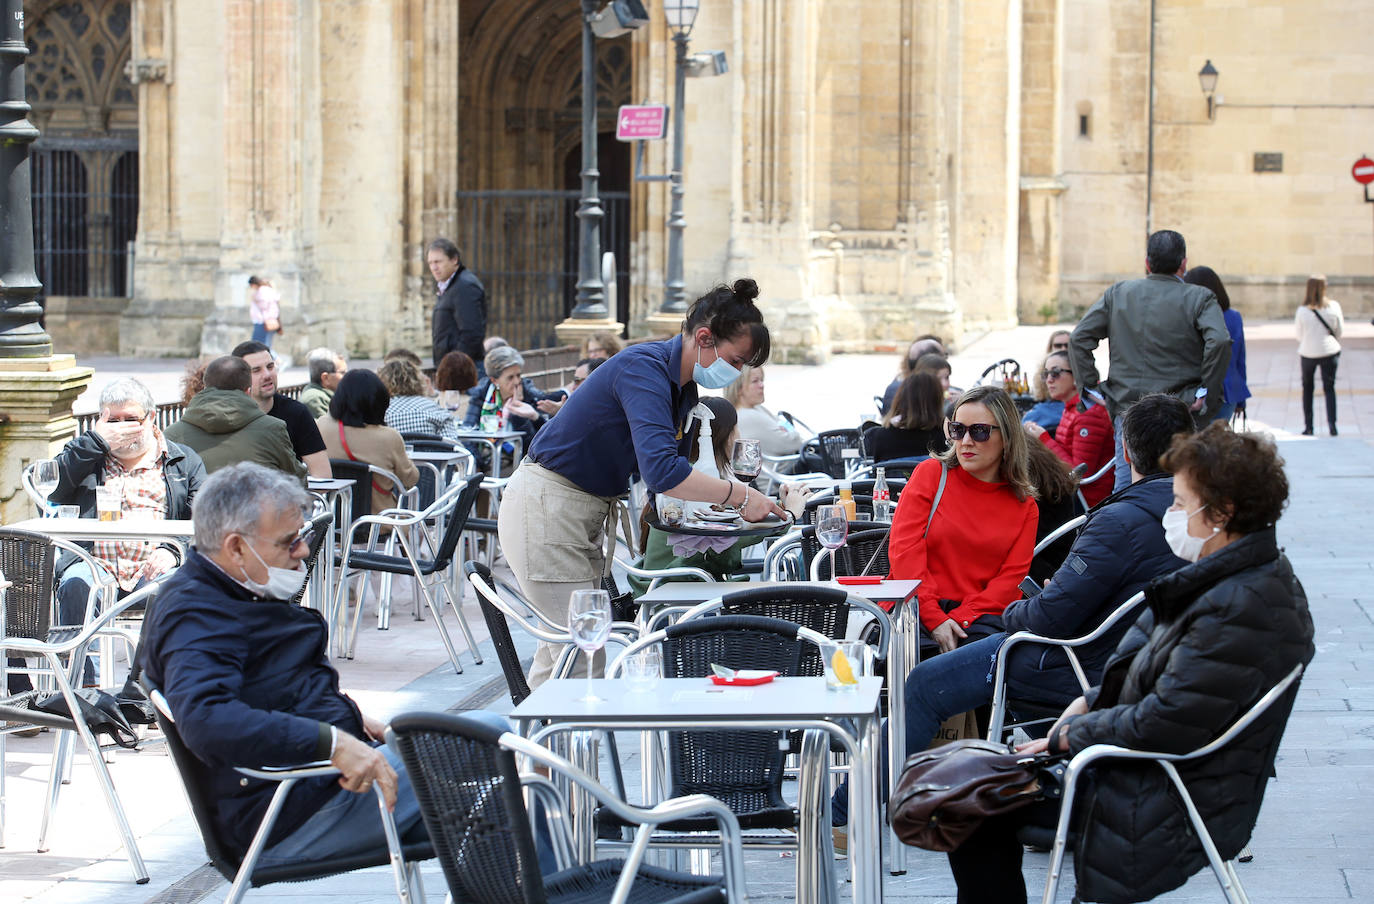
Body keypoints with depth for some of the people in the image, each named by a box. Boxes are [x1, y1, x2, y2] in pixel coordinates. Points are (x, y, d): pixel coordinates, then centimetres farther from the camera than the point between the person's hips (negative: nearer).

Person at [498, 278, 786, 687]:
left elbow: (678, 470, 10)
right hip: (545, 510, -10)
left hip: (587, 514, 10)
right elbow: (660, 469, -38)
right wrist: (739, 496, -32)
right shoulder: (644, 368, -25)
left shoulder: (685, 388, 6)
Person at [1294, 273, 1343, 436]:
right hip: (1329, 351, 1)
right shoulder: (1333, 306, -8)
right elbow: (1340, 329, 4)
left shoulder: (1302, 311, -12)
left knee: (1307, 388, 14)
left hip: (1308, 352, -1)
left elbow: (1299, 335, -1)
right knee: (1329, 387, 8)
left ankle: (1308, 427, 11)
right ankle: (1332, 423, -9)